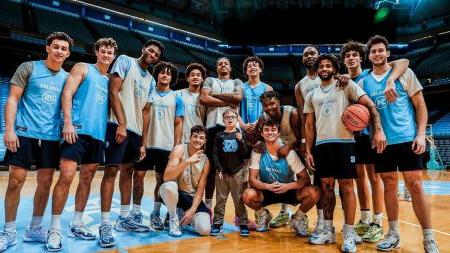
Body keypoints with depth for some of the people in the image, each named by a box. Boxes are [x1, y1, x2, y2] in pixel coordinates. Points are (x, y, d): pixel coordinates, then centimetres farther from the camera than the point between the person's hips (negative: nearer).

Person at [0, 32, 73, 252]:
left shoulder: (67, 77, 12)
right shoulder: (29, 68, 2)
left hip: (51, 137, 4)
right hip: (25, 133, -3)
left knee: (45, 182, 5)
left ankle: (35, 229, 20)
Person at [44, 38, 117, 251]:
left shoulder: (110, 80, 21)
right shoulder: (82, 68, 7)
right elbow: (67, 94, -4)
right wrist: (68, 123, -17)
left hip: (98, 135, 6)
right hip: (78, 130, -6)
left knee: (86, 179, 9)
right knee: (66, 177, -11)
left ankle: (76, 224, 20)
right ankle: (55, 229, 1)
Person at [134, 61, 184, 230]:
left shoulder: (176, 98, 6)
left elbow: (178, 124, 4)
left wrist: (176, 147, -3)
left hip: (166, 146, 0)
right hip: (147, 144, 0)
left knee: (162, 179, 7)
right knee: (138, 175, 0)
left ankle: (155, 214, 20)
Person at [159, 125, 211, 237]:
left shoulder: (205, 161, -4)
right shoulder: (179, 149, -15)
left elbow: (200, 190, -3)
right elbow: (166, 177, -27)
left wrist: (192, 210, -15)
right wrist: (187, 162, -37)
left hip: (191, 197, 3)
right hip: (174, 193, -3)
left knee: (205, 230, -17)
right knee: (169, 186, -40)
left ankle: (183, 215, 16)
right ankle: (173, 218, -9)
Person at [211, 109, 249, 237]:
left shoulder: (240, 135, 3)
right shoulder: (219, 135, 3)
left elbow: (244, 155, -3)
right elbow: (215, 154, 2)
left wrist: (241, 141, -17)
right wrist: (219, 169, -5)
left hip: (237, 172, 0)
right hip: (222, 172, 0)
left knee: (239, 199, 5)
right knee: (220, 199, 6)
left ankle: (243, 223, 14)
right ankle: (218, 222, 15)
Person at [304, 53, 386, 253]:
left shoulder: (346, 85, 5)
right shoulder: (311, 95, 16)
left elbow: (370, 105, -3)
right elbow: (309, 125, 14)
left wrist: (378, 130, -17)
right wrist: (308, 150, 7)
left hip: (344, 142, -4)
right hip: (321, 145, 4)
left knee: (346, 186, -1)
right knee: (326, 186, 8)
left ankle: (349, 233, 9)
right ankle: (328, 230, 18)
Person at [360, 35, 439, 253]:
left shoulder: (404, 73, 2)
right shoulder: (364, 82, 9)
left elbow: (420, 105, 1)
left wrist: (421, 134, -9)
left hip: (407, 138, -2)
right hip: (382, 142, 3)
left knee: (415, 186, -2)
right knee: (389, 186, 8)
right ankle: (393, 234, 20)